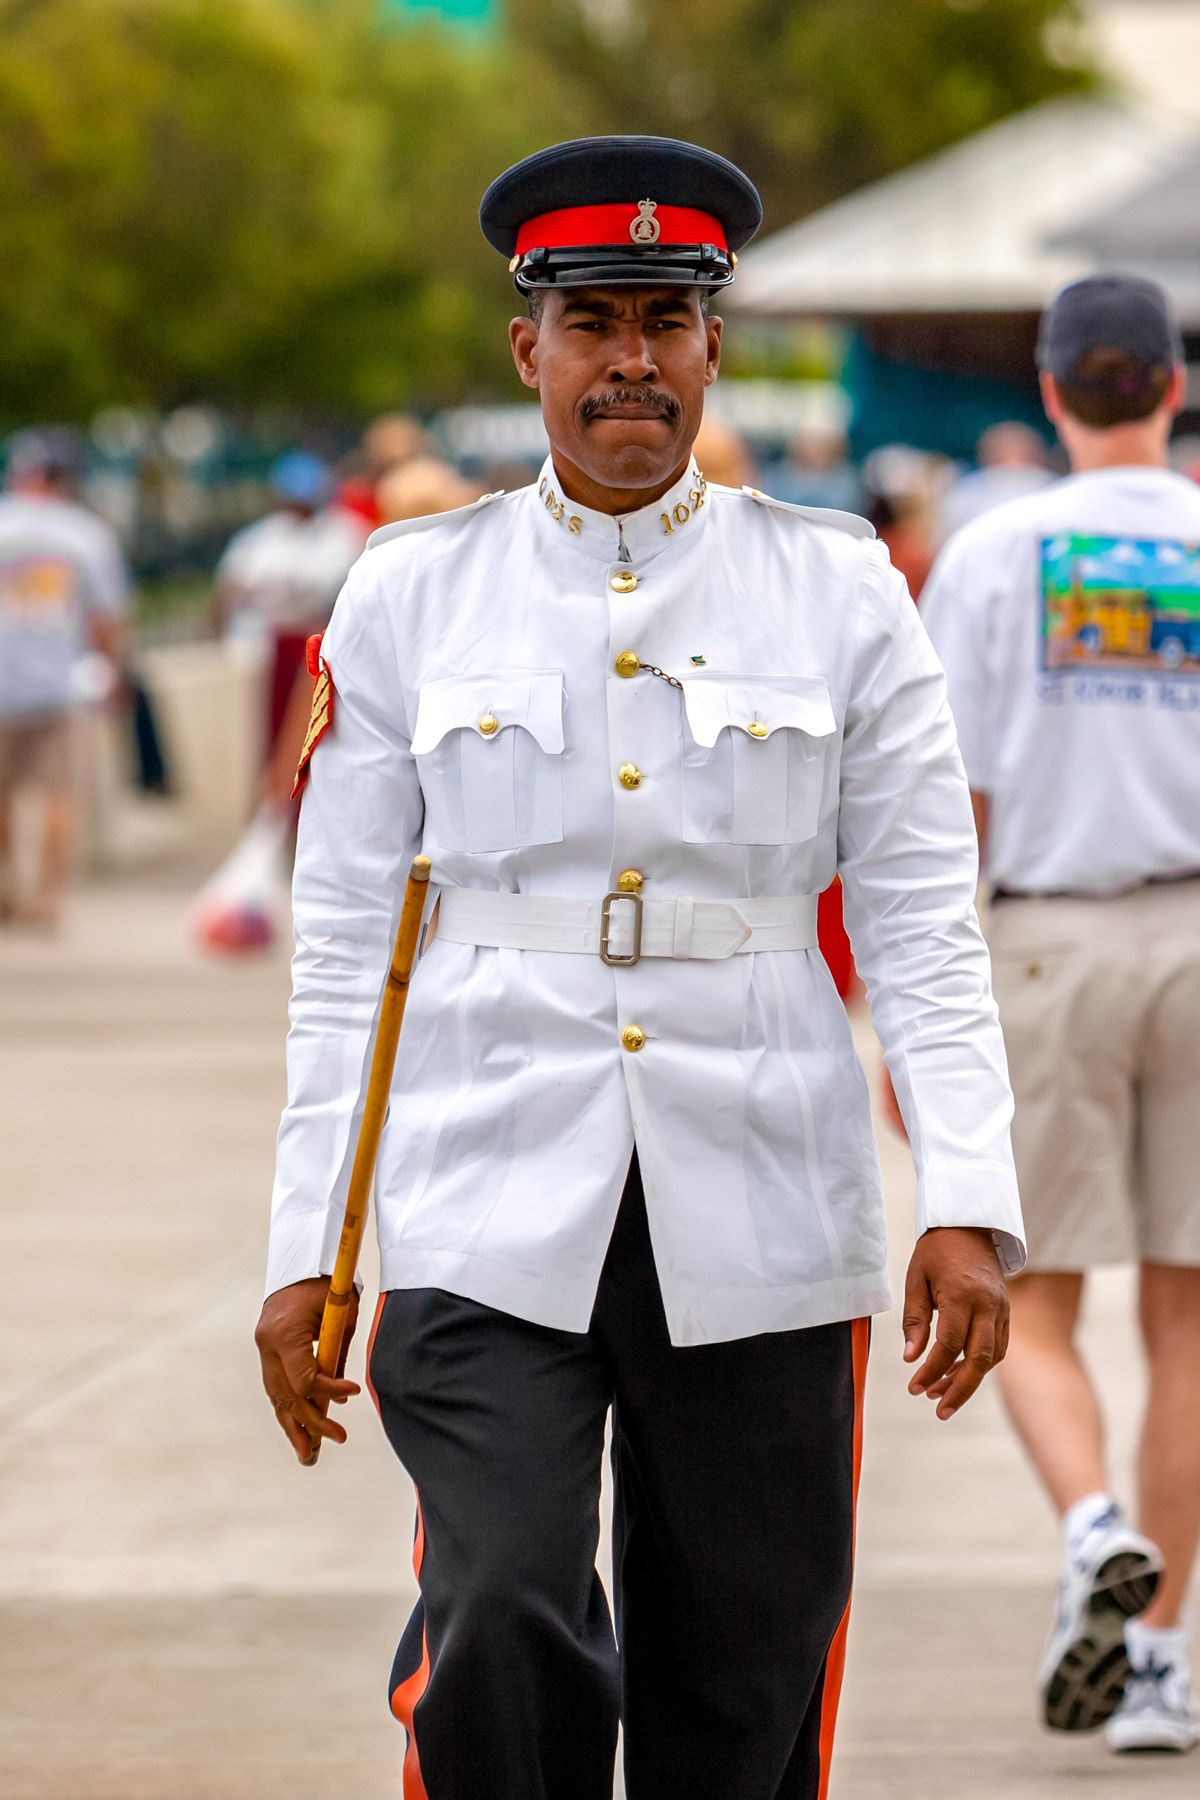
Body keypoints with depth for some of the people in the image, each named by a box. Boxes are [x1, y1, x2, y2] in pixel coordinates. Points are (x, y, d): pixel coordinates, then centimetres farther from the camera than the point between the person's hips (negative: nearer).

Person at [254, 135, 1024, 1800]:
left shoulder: (838, 590, 5)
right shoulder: (411, 595, 5)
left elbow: (925, 919, 3)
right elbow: (345, 945, 7)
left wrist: (969, 1205, -8)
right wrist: (308, 1249, 3)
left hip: (760, 1221, 1)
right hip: (490, 1210, 0)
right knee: (503, 1621, -17)